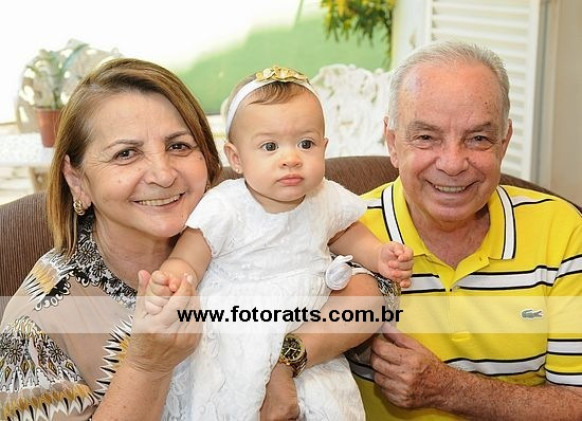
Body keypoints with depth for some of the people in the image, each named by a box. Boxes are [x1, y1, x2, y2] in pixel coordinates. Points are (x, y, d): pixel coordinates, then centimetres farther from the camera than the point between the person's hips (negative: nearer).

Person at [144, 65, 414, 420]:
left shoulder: (328, 200, -1)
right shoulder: (224, 209, -16)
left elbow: (345, 232, 22)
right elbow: (186, 262, -12)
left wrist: (380, 255, 5)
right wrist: (167, 283, -34)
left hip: (310, 346, 4)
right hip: (234, 347, -4)